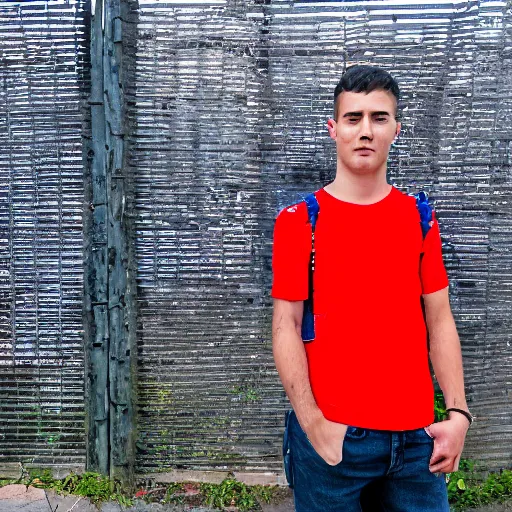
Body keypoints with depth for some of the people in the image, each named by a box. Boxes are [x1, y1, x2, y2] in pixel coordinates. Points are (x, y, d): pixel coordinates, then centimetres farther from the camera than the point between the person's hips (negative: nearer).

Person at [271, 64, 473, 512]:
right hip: (332, 434, -3)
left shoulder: (419, 217, 6)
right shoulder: (298, 220, -4)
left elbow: (439, 320, 6)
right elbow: (286, 326, -7)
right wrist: (313, 423, -13)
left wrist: (458, 412, -1)